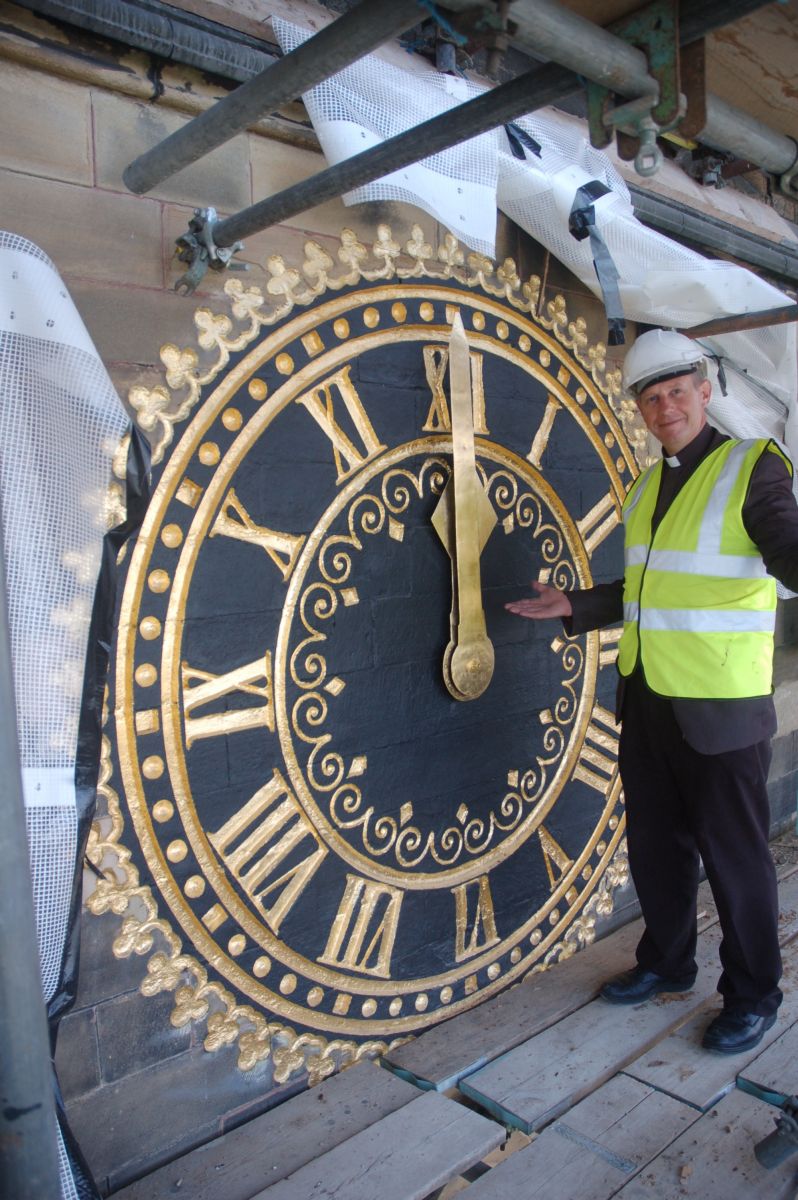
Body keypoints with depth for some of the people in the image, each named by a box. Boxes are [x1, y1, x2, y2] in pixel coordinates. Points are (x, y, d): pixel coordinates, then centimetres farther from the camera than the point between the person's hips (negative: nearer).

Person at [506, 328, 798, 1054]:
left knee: (734, 857, 7)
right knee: (656, 844, 18)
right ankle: (667, 963, 38)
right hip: (647, 697, 7)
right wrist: (576, 606, 16)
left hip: (719, 708, -6)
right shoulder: (645, 488, 11)